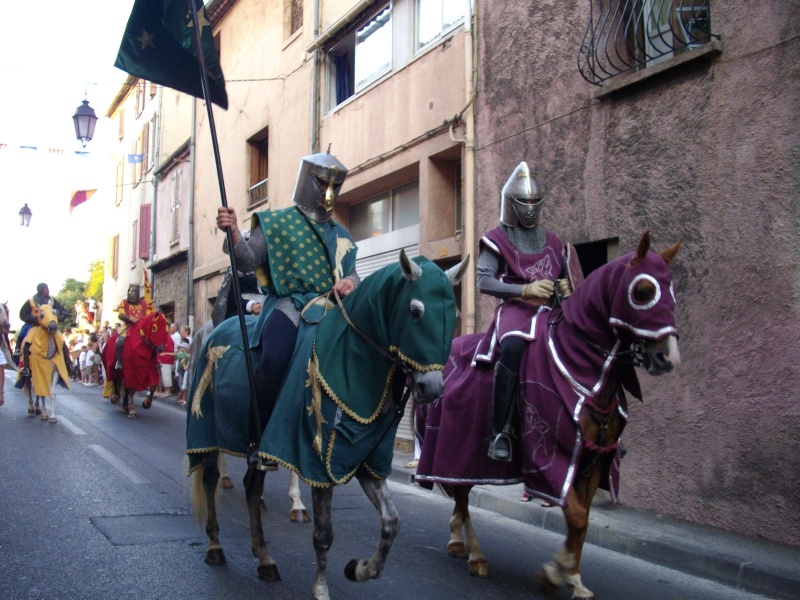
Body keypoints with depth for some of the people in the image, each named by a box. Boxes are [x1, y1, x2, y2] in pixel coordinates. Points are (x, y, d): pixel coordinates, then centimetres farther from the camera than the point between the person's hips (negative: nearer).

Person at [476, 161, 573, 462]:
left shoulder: (553, 242, 22)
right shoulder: (498, 240, 6)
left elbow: (565, 277, 30)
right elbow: (484, 281, -6)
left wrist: (567, 288, 4)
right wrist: (526, 290, -18)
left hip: (551, 312, 6)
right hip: (516, 309, -6)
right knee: (513, 346, -38)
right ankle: (499, 431, -33)